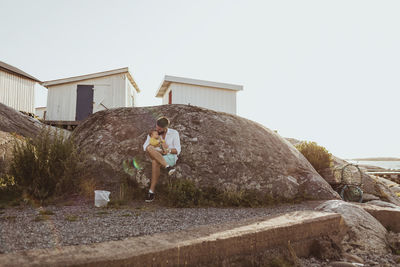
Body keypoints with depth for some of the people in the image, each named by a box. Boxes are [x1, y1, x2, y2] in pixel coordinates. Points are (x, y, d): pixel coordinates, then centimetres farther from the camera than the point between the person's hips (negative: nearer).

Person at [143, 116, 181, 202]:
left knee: (155, 162, -38)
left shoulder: (174, 133, 2)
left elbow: (177, 150, -2)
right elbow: (145, 146, -2)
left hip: (170, 158, -3)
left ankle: (152, 191, -33)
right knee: (149, 148, -32)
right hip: (157, 158, 3)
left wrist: (169, 150, -23)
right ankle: (168, 167, -41)